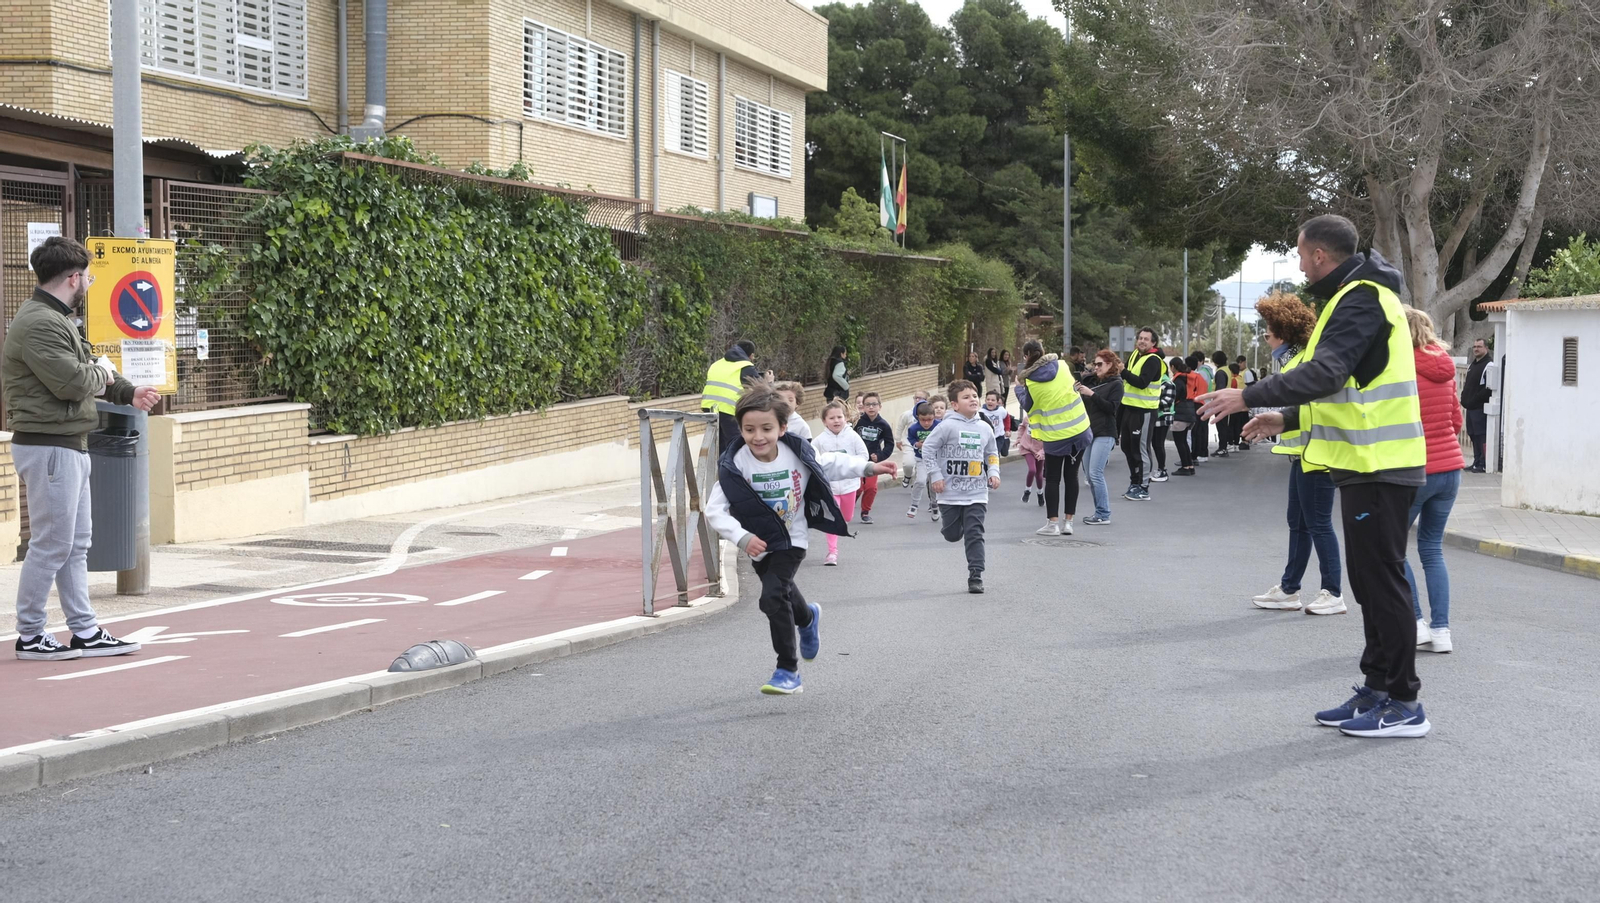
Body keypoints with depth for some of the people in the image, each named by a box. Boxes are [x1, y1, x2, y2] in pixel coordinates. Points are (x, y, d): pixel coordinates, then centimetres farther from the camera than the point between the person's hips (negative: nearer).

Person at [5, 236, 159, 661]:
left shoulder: (56, 319, 17)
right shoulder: (38, 324, -18)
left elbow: (89, 374, 25)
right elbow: (72, 382, -24)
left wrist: (128, 392, 14)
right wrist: (102, 372, -5)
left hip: (70, 446, 11)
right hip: (48, 447, -11)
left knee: (76, 543, 13)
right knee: (52, 544, -5)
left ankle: (85, 632, 18)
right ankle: (30, 636, 5)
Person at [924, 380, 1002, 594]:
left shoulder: (985, 428, 5)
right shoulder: (948, 426, -9)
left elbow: (992, 453, 21)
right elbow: (928, 448, -5)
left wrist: (994, 472, 4)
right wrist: (936, 475, -9)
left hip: (977, 494, 2)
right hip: (950, 494, -2)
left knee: (975, 535, -5)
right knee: (952, 535, 9)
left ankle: (976, 576, -1)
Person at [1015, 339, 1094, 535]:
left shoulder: (1031, 381, -14)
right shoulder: (1061, 367, -2)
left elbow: (1027, 405, 1)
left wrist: (1018, 388, 15)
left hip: (1055, 436, -4)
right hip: (1079, 430, 4)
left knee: (1052, 479, 8)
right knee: (1071, 476, 11)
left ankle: (1053, 523, 3)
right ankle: (1068, 522, 12)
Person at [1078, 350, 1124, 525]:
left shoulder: (1116, 384, -3)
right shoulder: (1094, 382, 16)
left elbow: (1111, 407, -14)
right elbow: (1086, 405, 19)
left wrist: (1091, 394, -18)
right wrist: (1080, 393, 0)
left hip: (1104, 434, -8)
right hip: (1089, 431, 8)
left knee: (1095, 473, -13)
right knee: (1091, 475, 7)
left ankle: (1104, 515, -8)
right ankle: (1100, 512, 15)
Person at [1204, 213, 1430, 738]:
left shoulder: (1362, 300, -15)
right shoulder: (1355, 297, 18)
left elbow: (1326, 373, -29)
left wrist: (1249, 397, -26)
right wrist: (1285, 420, 19)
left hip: (1378, 468, -11)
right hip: (1368, 463, 11)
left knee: (1382, 579, -6)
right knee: (1371, 581, 14)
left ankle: (1403, 705, -1)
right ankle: (1378, 690, 22)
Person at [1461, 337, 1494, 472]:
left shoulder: (1489, 365, -11)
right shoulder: (1472, 365, 19)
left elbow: (1490, 389, -18)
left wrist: (1474, 399, -17)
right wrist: (1465, 398, 14)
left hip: (1481, 408, -10)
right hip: (1471, 407, 10)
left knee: (1482, 436, -8)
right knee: (1473, 436, 13)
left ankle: (1482, 464, -6)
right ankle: (1476, 463, 19)